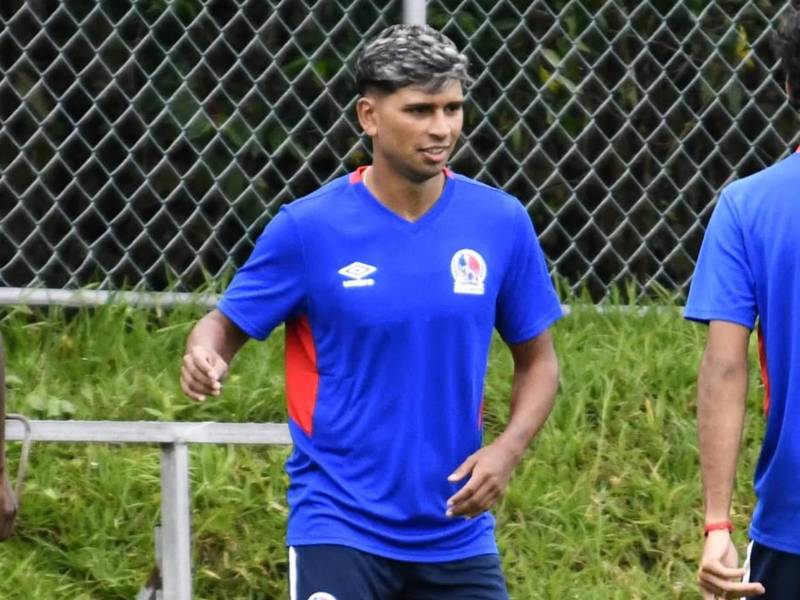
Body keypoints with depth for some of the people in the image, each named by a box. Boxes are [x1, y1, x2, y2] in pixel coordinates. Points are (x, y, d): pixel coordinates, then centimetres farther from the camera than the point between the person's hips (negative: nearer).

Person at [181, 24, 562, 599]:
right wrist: (203, 357, -23)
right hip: (340, 524, -3)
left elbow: (537, 360, 10)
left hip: (457, 527, 3)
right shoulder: (307, 227, -7)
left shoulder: (502, 223, 0)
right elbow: (225, 325, 1)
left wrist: (507, 449, -8)